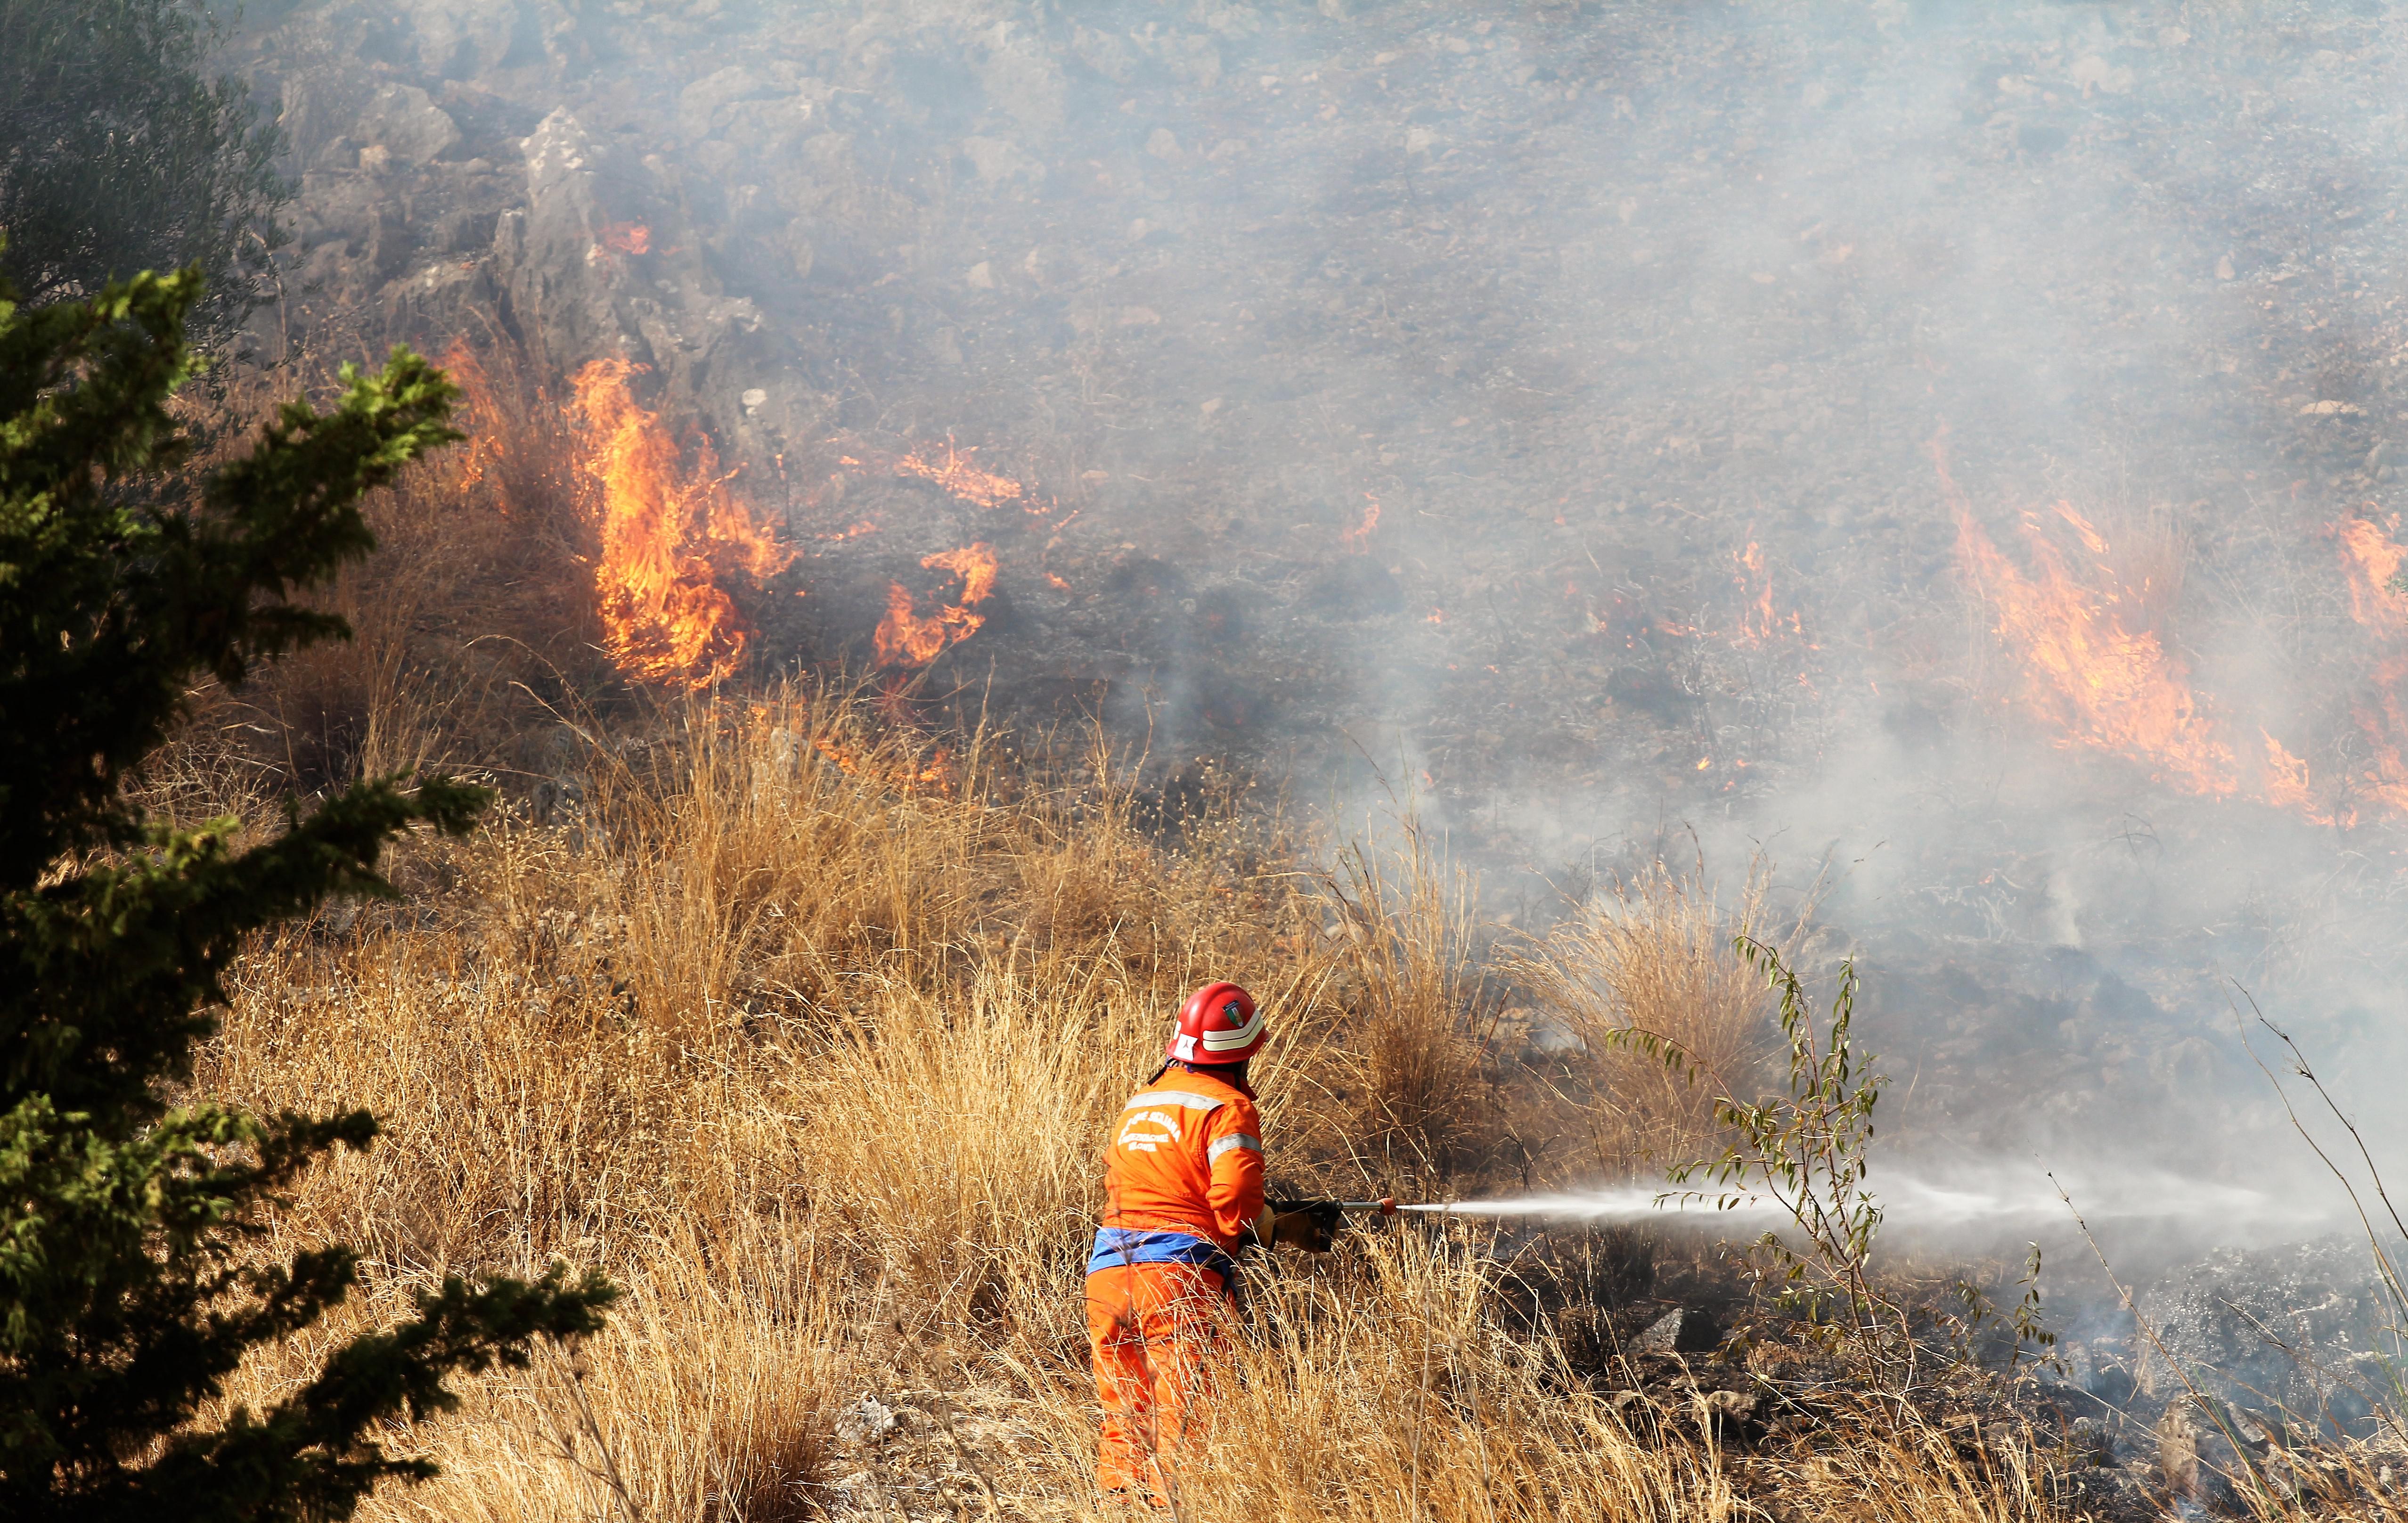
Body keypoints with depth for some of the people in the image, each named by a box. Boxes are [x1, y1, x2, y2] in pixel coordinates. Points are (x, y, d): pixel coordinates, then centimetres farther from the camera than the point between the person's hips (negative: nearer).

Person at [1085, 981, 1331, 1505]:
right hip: (1181, 1279, -7)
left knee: (1123, 1424, 12)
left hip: (1107, 1269, 7)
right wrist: (1284, 1230, 7)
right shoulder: (1227, 1108, -3)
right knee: (1186, 1426, -7)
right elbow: (1237, 1210, -13)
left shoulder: (1136, 1105, 20)